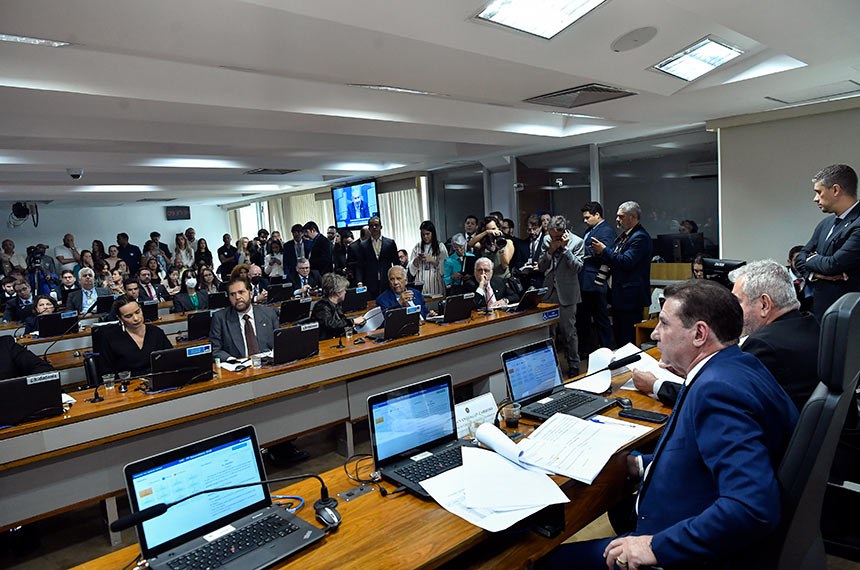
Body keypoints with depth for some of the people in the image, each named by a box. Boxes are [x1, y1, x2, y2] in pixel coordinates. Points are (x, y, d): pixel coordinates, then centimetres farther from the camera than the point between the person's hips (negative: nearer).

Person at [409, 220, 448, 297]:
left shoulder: (440, 247, 3)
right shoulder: (417, 247, 10)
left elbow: (445, 266, -3)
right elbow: (411, 267, 10)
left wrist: (432, 260, -13)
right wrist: (416, 260, -9)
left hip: (435, 283, -2)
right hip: (421, 282, 2)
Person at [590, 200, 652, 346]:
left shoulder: (640, 237, -15)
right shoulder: (624, 236, 15)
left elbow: (626, 262, -24)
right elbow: (613, 261, 19)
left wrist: (604, 250, -16)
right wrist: (600, 252, 1)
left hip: (631, 295, -10)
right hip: (620, 295, 10)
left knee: (629, 337, -4)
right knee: (618, 334, 17)